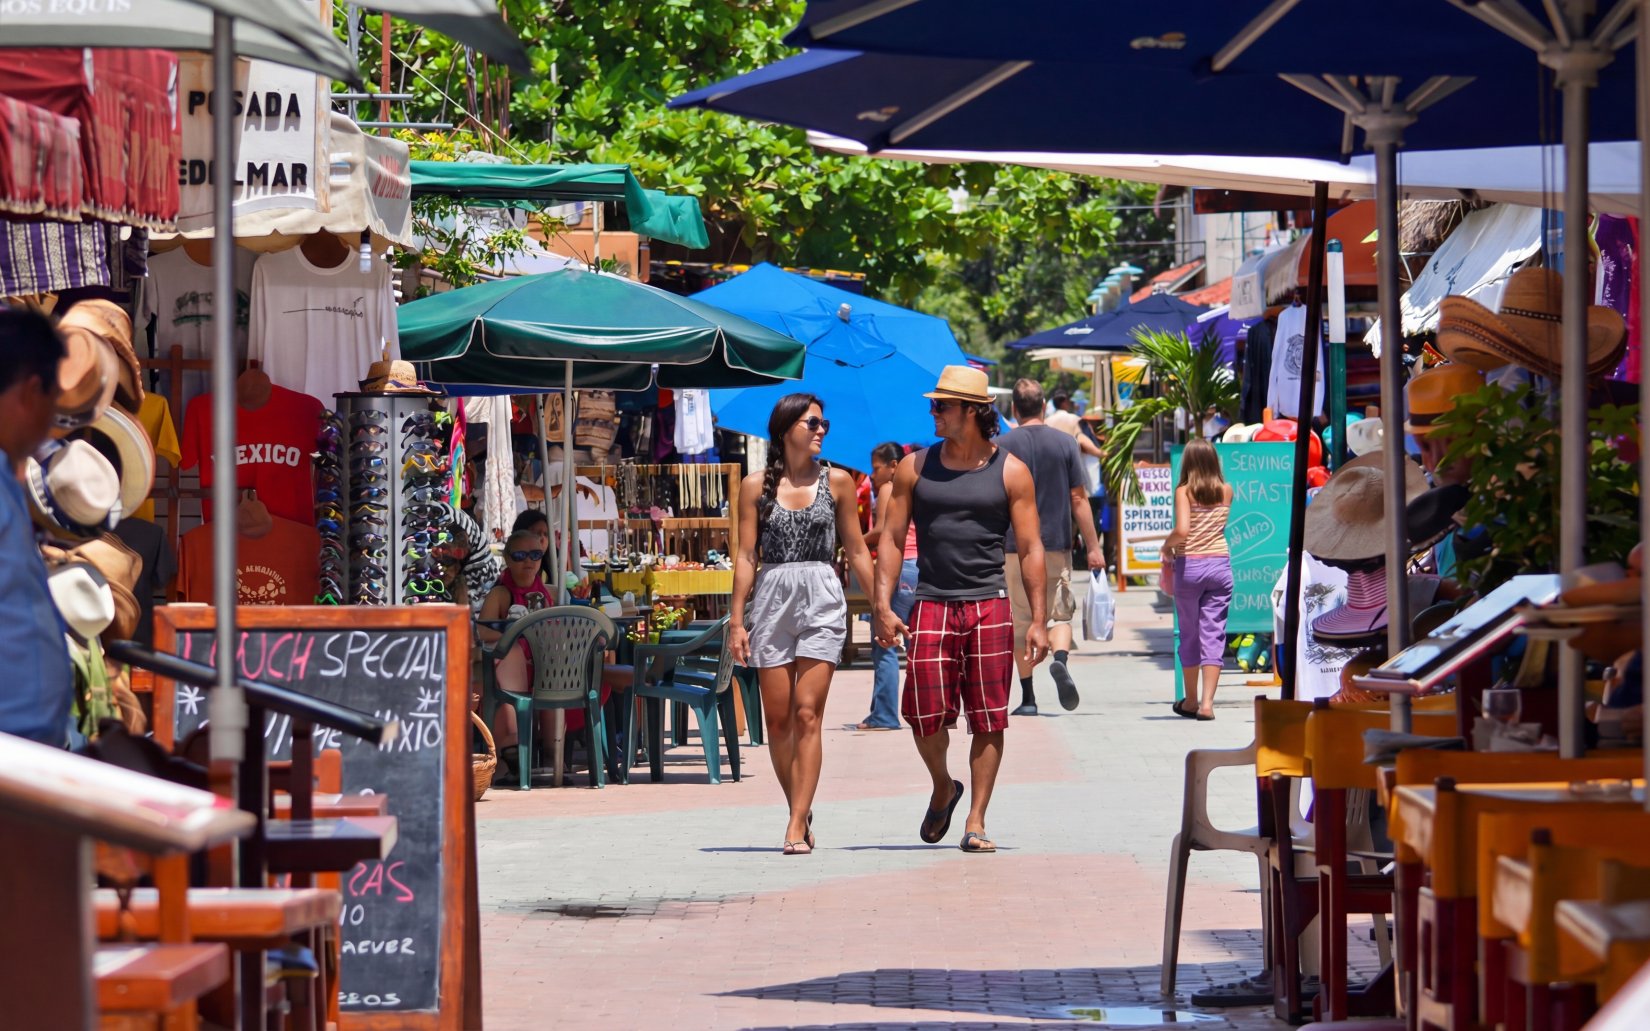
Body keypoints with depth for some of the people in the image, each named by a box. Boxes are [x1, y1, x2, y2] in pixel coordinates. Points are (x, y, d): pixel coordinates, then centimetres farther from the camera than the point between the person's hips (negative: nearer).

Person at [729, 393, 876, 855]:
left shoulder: (836, 482, 7)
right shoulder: (756, 486, 6)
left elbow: (857, 550, 11)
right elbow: (747, 555, 5)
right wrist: (737, 619, 0)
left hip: (822, 600, -1)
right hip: (771, 600, 1)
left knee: (807, 714, -9)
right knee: (777, 718, 3)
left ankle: (797, 828, -11)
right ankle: (800, 810, 20)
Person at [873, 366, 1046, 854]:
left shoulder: (1009, 471, 4)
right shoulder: (915, 467, 8)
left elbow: (1030, 548, 4)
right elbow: (892, 538, 9)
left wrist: (1039, 620, -3)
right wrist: (883, 606, -2)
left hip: (989, 607, -1)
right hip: (931, 607, 1)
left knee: (988, 720, -2)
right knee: (926, 715, -6)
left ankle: (976, 822, 5)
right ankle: (943, 788, 23)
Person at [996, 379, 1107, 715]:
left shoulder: (1002, 446, -2)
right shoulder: (1065, 443, 1)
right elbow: (1079, 499, 0)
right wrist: (1093, 546, 4)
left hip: (1016, 546, -1)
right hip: (1057, 545, 1)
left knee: (1022, 622, 6)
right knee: (1059, 613, 10)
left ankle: (1028, 698, 5)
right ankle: (1060, 659, -21)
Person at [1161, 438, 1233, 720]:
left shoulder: (1184, 492, -7)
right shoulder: (1226, 491, 3)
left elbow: (1182, 530, -19)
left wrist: (1167, 544, -3)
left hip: (1189, 565, -2)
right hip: (1220, 564, 2)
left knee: (1189, 634, 12)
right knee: (1213, 634, 2)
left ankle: (1191, 701, 22)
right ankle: (1207, 702, -7)